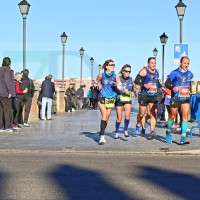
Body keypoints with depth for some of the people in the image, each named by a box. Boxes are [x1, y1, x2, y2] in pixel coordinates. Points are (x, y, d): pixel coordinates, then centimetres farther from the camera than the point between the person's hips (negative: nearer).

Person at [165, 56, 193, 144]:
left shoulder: (190, 74, 10)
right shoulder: (175, 73, -7)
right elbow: (167, 83, -13)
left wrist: (189, 91, 14)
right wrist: (173, 87, -31)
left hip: (186, 98, 4)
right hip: (175, 98, -3)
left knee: (185, 115, -10)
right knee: (172, 116, 9)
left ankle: (183, 137, -12)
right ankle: (168, 132, 33)